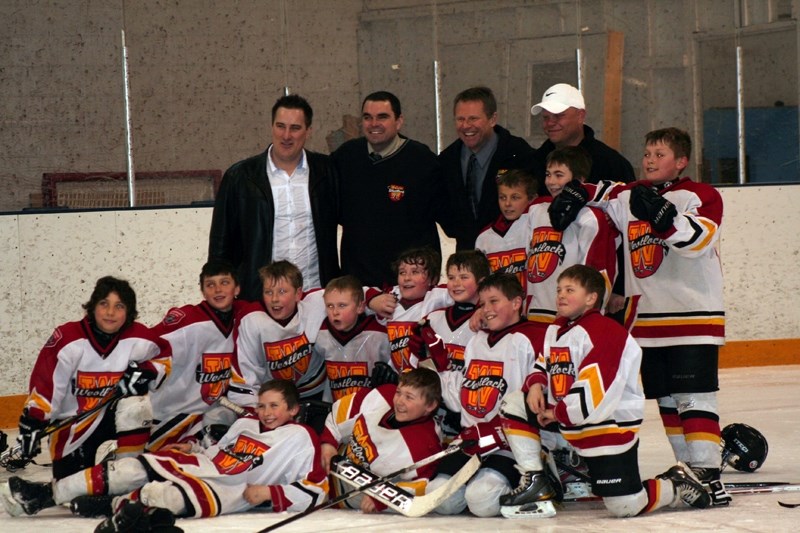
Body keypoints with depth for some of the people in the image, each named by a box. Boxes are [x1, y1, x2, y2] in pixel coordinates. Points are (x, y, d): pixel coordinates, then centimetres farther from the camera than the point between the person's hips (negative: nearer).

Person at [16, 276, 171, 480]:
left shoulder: (138, 339, -12)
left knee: (135, 407, -30)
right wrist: (31, 425, -21)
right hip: (73, 425, -2)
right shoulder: (68, 339, -21)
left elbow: (166, 354, 7)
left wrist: (147, 372, -13)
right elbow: (44, 384, -18)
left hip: (113, 416, 2)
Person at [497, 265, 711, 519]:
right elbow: (544, 365, 23)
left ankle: (677, 484, 17)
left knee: (625, 505, -13)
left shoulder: (605, 332, -21)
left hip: (611, 426, -9)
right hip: (571, 425, 9)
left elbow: (595, 392, -28)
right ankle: (535, 484, 2)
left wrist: (558, 413, -17)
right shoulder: (556, 330, 9)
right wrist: (536, 384, -2)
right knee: (514, 404, 0)